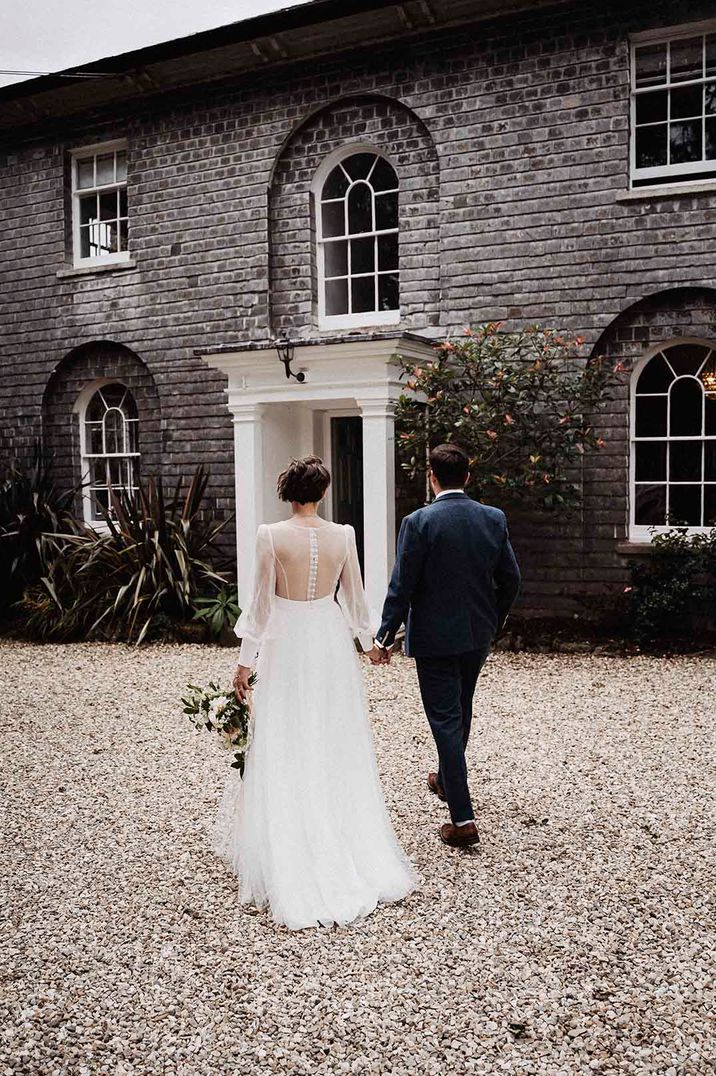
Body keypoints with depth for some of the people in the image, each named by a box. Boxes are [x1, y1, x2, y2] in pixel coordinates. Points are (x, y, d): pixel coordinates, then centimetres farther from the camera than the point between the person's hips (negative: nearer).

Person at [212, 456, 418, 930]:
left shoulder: (271, 535, -12)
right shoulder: (343, 535, -4)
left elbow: (261, 601, -9)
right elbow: (354, 596, 5)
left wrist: (246, 659, 0)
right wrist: (370, 640, 22)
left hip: (286, 645, -2)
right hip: (331, 642, 3)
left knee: (283, 751, 7)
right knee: (336, 748, 15)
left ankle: (286, 860, 14)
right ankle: (347, 840, 28)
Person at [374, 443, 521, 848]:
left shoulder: (418, 522, -15)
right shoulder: (494, 518, -2)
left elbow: (401, 587, -15)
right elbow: (511, 578, 3)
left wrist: (385, 637, -6)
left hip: (434, 638, -5)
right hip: (478, 635, 5)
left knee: (446, 721, 0)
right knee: (461, 711, 24)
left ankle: (463, 818, 0)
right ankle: (447, 780, 45)